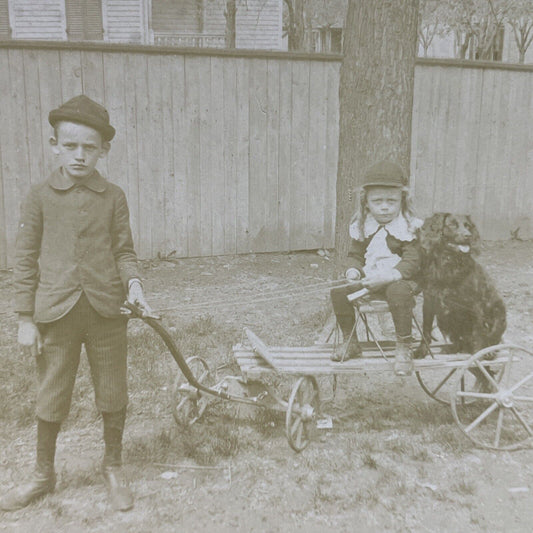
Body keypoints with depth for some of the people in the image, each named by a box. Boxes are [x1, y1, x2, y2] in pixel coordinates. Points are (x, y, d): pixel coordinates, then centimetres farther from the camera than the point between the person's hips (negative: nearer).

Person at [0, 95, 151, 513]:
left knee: (113, 393, 11)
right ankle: (43, 474, 35)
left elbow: (123, 250, 6)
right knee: (51, 397, 12)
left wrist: (133, 282, -14)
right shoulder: (40, 197, 0)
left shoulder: (113, 197, 2)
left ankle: (114, 467, 34)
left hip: (107, 310, 1)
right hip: (56, 312, 0)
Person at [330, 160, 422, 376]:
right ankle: (350, 342, 3)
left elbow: (412, 261, -14)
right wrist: (354, 270, -7)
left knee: (398, 292, -38)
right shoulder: (362, 228, 8)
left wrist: (389, 276, -30)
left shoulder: (409, 228, -6)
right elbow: (357, 255, 17)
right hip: (368, 278, 5)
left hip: (401, 279, -5)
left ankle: (404, 347, -19)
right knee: (339, 291, -16)